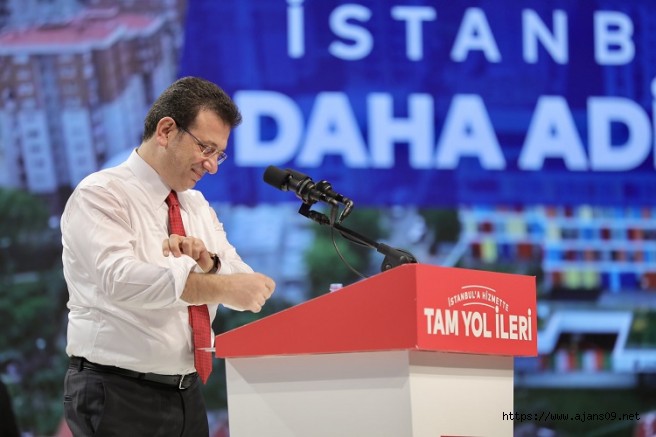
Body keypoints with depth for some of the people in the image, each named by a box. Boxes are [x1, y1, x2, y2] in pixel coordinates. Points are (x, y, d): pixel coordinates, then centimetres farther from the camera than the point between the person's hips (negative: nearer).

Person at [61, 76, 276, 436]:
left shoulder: (198, 208, 13)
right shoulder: (100, 195, -9)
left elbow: (242, 284, 7)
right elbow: (120, 279, -26)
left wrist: (208, 262, -15)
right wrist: (221, 287, -32)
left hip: (187, 393, 7)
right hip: (118, 396, -7)